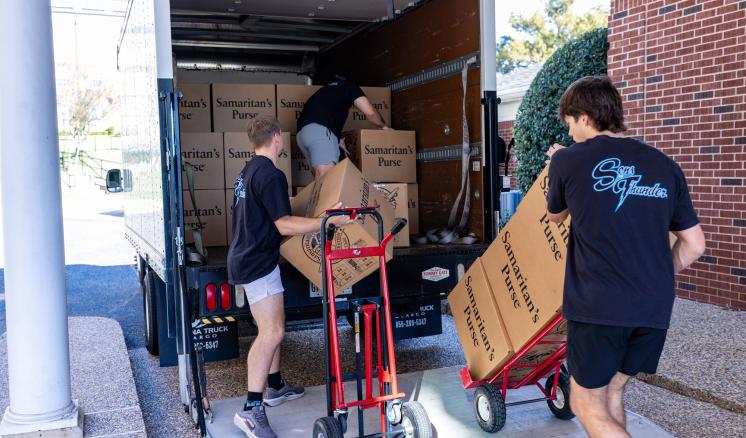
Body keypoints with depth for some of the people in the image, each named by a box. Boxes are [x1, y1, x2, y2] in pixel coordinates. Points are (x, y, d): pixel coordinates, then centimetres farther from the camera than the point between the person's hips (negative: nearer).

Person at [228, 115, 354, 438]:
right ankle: (251, 409, -16)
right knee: (272, 333, -15)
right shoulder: (270, 175, -17)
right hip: (258, 262, -11)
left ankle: (276, 386, 31)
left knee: (270, 328, 19)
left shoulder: (248, 171, 15)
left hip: (246, 258, 11)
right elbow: (284, 224, -22)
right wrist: (328, 221, -25)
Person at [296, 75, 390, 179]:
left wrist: (337, 139, 34)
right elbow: (370, 112, 9)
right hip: (320, 130, -7)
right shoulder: (349, 85, 19)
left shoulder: (326, 89, 36)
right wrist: (383, 126, 26)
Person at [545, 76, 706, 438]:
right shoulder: (665, 166, 6)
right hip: (654, 308, 5)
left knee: (588, 405, 11)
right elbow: (694, 245, 8)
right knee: (611, 393, 22)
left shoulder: (568, 160, -4)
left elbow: (555, 216, 16)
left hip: (596, 306, -5)